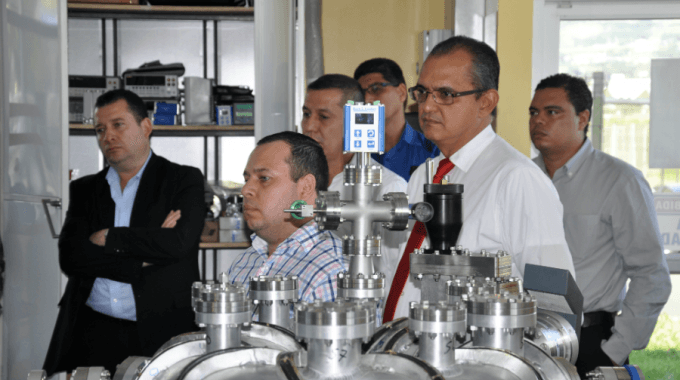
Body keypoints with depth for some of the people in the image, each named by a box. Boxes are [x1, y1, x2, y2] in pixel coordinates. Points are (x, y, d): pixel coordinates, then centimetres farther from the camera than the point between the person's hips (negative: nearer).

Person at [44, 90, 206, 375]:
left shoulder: (185, 180, 7)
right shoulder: (84, 189, 17)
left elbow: (177, 242, -10)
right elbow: (70, 257, 2)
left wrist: (107, 238, -3)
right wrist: (143, 262, -7)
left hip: (161, 331, -2)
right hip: (93, 330, 2)